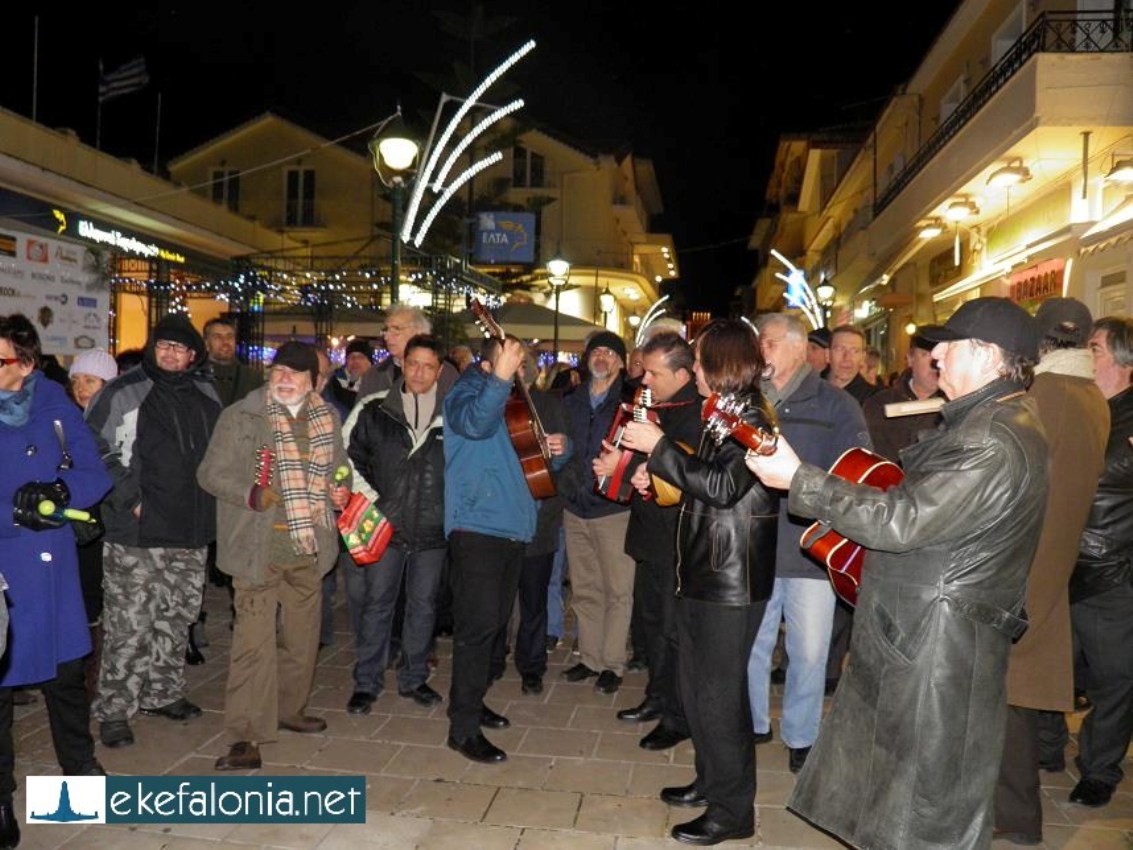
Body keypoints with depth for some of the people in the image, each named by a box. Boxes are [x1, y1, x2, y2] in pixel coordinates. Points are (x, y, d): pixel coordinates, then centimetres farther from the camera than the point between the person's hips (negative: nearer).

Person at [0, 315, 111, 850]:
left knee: (65, 675, 18)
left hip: (52, 570, 2)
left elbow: (95, 477, -2)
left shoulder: (54, 405, -3)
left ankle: (79, 766, 41)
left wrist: (58, 489, -21)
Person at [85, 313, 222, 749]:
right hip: (137, 533, -5)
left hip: (191, 532, 6)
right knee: (130, 623, -3)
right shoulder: (123, 394, -5)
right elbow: (96, 450, -8)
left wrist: (207, 504, 13)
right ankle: (114, 710, 12)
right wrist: (129, 498, -12)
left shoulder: (205, 395, 11)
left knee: (178, 618, 15)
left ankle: (162, 693, 32)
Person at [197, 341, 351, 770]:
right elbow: (212, 473, -4)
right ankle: (246, 735, 1)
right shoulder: (240, 416, -5)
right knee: (254, 640, -8)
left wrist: (339, 490, 1)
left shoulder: (327, 417, 9)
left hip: (308, 546, 5)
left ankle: (289, 710, 36)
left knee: (302, 636, 17)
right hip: (259, 546, -5)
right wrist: (249, 494, -21)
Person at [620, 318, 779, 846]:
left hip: (731, 579, -10)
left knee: (719, 693, 0)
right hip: (702, 570, 10)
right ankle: (711, 780, 35)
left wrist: (659, 447, -23)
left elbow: (723, 487, -27)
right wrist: (659, 477, 7)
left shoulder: (751, 420, -16)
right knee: (695, 684, 19)